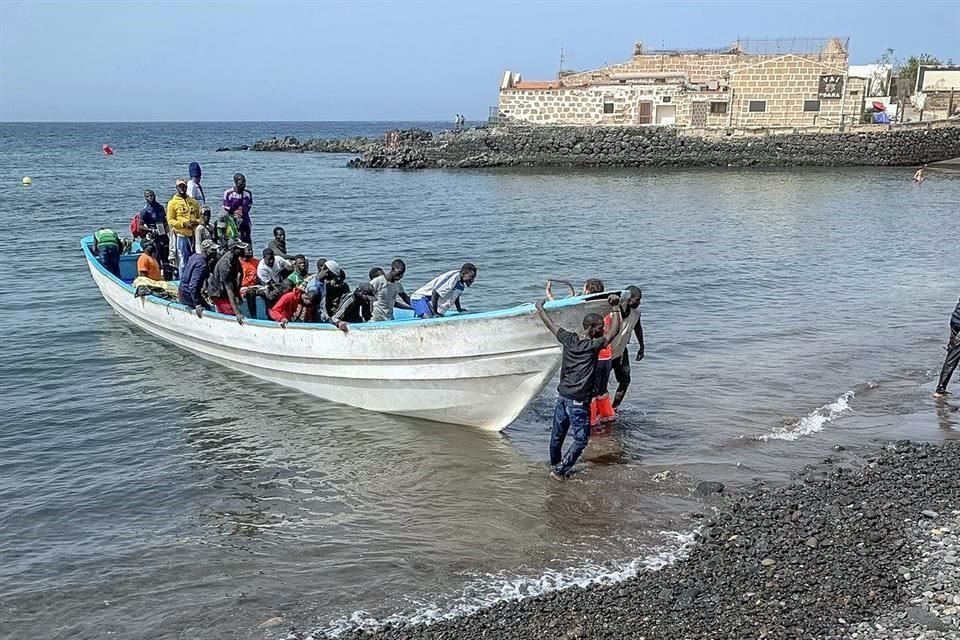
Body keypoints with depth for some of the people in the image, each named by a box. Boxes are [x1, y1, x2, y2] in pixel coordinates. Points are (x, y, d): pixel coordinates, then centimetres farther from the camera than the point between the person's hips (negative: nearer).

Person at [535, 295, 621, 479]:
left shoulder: (569, 339, 0)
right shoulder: (593, 346, -16)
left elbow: (551, 324, 13)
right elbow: (614, 330, -17)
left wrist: (540, 308, 28)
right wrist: (615, 308, -10)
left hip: (561, 396, 7)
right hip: (578, 402, -7)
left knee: (557, 435, 20)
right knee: (581, 440, 6)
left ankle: (555, 465, 38)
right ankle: (560, 470, 7)